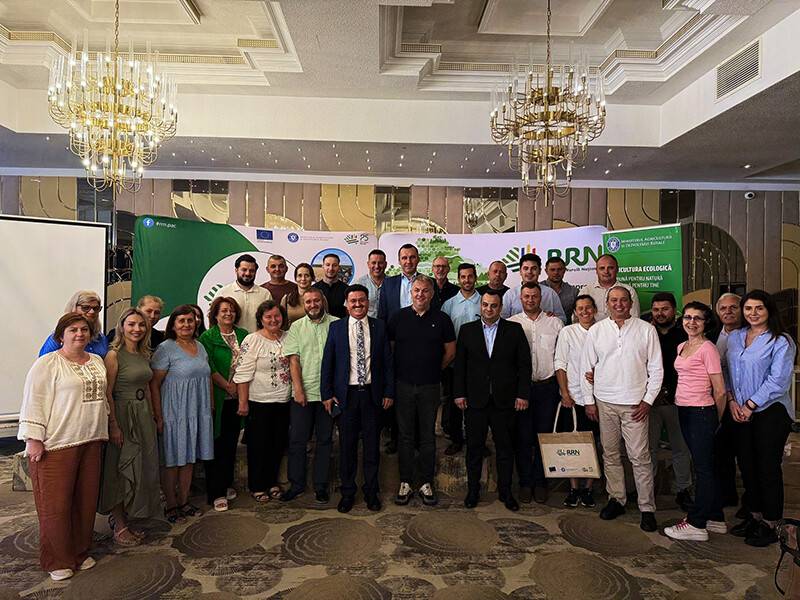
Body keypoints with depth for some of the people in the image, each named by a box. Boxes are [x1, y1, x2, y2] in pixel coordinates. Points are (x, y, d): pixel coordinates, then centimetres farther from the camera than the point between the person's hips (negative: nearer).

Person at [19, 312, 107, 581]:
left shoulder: (97, 362, 12)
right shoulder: (47, 364, -8)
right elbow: (33, 402, -10)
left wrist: (105, 430, 19)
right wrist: (34, 438, -15)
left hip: (91, 442, 6)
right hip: (56, 444, -6)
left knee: (86, 500, 12)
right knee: (56, 504, 2)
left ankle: (81, 552, 27)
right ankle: (57, 561, 17)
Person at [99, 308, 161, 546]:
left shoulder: (144, 355, 10)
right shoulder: (114, 355, -12)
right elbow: (107, 393, -15)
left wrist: (151, 416, 15)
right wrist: (113, 426, -19)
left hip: (143, 417, 7)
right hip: (122, 415, -7)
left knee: (140, 469, 13)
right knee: (120, 471, 3)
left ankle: (124, 520, 28)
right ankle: (119, 526, 17)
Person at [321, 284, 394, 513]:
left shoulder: (379, 327, 3)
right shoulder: (336, 327, 1)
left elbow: (388, 362, 4)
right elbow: (327, 362, 2)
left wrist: (389, 392, 0)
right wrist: (327, 393, -2)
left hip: (372, 393, 1)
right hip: (346, 394, 0)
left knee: (372, 445, 9)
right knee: (347, 446, 8)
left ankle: (371, 492, 23)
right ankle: (347, 493, 22)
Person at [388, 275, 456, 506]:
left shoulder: (441, 319, 1)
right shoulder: (398, 317, 2)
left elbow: (450, 351, 8)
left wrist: (434, 370, 9)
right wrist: (399, 370, 6)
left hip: (430, 386, 0)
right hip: (404, 385, 0)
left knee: (428, 436, 8)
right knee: (405, 435, 7)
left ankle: (426, 483, 19)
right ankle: (405, 483, 18)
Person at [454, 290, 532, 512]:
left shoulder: (514, 330, 2)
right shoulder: (467, 330, 5)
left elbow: (524, 364, 1)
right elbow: (460, 364, 4)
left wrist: (522, 394, -4)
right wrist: (459, 393, -1)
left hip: (504, 400, 0)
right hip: (475, 400, 1)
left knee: (505, 448, 10)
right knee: (474, 447, 10)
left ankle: (505, 491, 24)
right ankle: (473, 490, 23)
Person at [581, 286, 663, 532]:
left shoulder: (646, 330, 0)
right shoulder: (596, 331, 4)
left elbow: (656, 368, 2)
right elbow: (587, 367, 7)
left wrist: (648, 400, -4)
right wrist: (588, 400, 3)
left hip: (635, 404, -2)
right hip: (604, 403, 2)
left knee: (640, 456, -1)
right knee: (610, 454, 11)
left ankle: (647, 508, 10)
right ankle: (616, 499, 25)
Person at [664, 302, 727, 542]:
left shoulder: (708, 348, -12)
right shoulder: (681, 347, 11)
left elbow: (720, 390, -10)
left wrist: (714, 421, 0)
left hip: (701, 412, -8)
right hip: (683, 411, 8)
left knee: (703, 467, 1)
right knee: (704, 466, 15)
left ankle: (696, 524, 8)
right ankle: (715, 518, 26)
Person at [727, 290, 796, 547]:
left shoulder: (781, 342, -8)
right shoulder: (734, 338, 10)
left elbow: (778, 381, -14)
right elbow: (728, 372, 12)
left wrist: (750, 405, -14)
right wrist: (732, 401, -1)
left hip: (770, 412, -5)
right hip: (741, 413, 5)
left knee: (768, 467, 1)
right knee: (746, 465, 12)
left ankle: (770, 525, 14)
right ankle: (754, 516, 27)